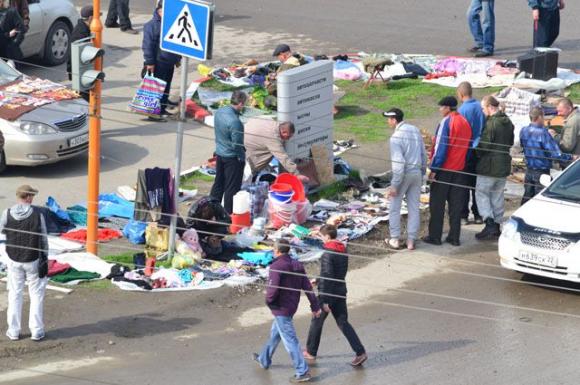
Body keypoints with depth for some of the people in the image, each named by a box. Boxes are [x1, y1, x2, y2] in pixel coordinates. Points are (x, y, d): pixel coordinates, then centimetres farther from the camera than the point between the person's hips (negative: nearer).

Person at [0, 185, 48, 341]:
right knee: (36, 294, 11)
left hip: (14, 260, 2)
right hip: (33, 260, -2)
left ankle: (13, 331, 16)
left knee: (15, 294, 13)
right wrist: (45, 260, 3)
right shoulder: (37, 215, -15)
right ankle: (36, 331, 12)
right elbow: (43, 240, -7)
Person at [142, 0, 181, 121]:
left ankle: (162, 109, 27)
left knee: (166, 88, 16)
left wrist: (178, 58, 22)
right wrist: (149, 62, -18)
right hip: (158, 64, -8)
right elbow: (147, 45, -16)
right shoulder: (152, 25, -16)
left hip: (170, 64, 8)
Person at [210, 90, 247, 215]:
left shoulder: (219, 112, -4)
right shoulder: (235, 121, -29)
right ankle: (228, 214, 14)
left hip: (219, 153, 8)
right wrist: (242, 157, -5)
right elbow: (237, 144, -23)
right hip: (232, 157, -8)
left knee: (218, 184, 20)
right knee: (232, 188, 5)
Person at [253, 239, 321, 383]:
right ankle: (264, 360, 45)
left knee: (290, 340, -6)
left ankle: (302, 372, -7)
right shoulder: (297, 265, 4)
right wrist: (315, 306, 8)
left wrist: (268, 300, -7)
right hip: (292, 306, 9)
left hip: (280, 309, -9)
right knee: (274, 334, 26)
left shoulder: (276, 267, -20)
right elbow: (307, 287, 4)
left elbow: (273, 289, -28)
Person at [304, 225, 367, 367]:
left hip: (328, 293, -7)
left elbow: (327, 277, -23)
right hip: (341, 291, 7)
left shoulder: (327, 254, -20)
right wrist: (318, 281, 26)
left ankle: (311, 352, 26)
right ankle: (360, 352, -3)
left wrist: (324, 301, -20)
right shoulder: (343, 251, 5)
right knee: (343, 323, 9)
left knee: (316, 322, 12)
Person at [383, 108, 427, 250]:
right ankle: (411, 240, 14)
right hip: (417, 173, 6)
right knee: (414, 208, 10)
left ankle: (394, 240, 13)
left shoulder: (396, 137, -19)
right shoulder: (415, 130, 3)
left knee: (395, 208, 9)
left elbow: (398, 163, -22)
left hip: (403, 174, -6)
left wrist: (394, 185, -18)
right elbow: (423, 155, 8)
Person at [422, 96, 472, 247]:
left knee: (437, 204, 2)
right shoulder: (465, 123, 8)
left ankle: (435, 236, 4)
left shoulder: (446, 122, -14)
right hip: (459, 169, 7)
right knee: (456, 204, 9)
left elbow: (440, 147, -17)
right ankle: (454, 237, 10)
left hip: (444, 168, -7)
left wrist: (434, 169, -13)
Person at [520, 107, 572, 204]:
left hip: (529, 170, 7)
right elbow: (556, 155, -24)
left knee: (527, 197, 16)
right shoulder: (542, 133, -22)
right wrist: (570, 157, -11)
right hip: (541, 172, -7)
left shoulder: (523, 131, -1)